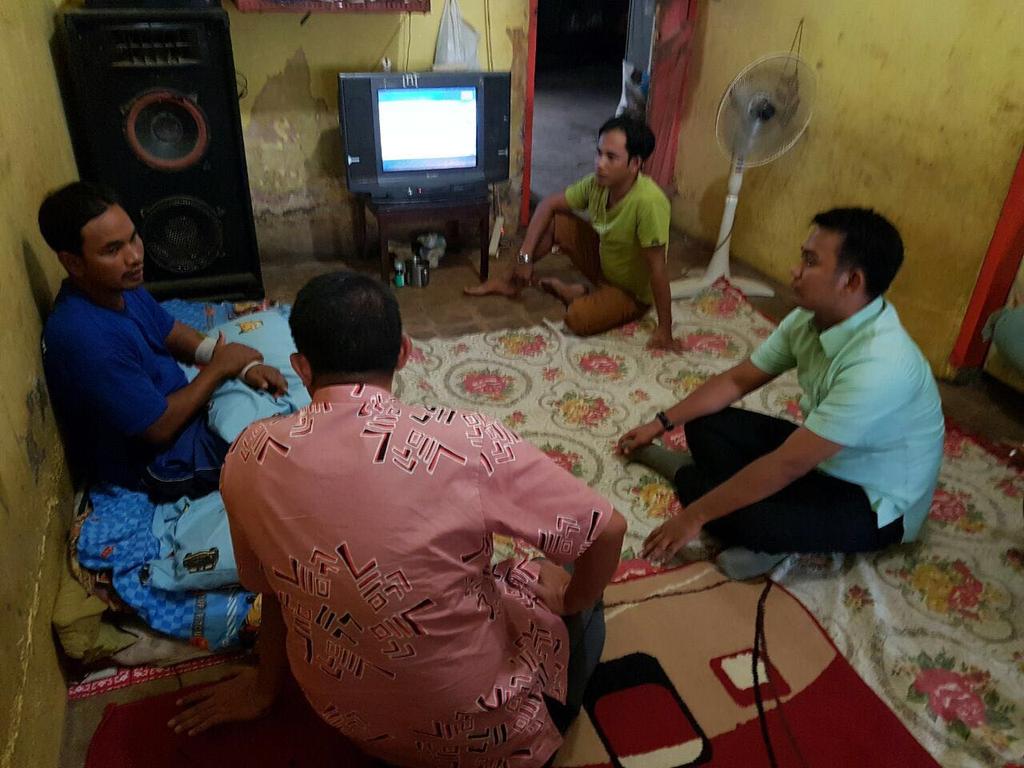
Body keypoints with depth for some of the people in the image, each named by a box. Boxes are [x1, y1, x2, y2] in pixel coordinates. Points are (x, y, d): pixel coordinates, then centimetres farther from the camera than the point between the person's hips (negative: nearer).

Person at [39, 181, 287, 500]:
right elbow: (160, 429, -27)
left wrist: (243, 365, -7)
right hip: (162, 461, -8)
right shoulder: (87, 339, -34)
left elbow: (174, 333, 9)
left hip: (178, 400, 8)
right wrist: (219, 367, -15)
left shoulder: (120, 285, -7)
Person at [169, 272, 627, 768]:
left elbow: (274, 587, 2)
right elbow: (607, 530, -18)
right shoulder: (468, 444, -28)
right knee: (576, 600, 22)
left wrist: (263, 686, 20)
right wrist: (570, 606, 2)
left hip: (345, 718, 4)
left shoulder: (247, 458, -15)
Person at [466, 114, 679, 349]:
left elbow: (657, 268, -32)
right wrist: (525, 256, -13)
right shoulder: (597, 182, -15)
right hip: (603, 264, 6)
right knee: (552, 220, -5)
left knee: (577, 319, -31)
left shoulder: (648, 202, -36)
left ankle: (579, 294, 3)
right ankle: (511, 281, 11)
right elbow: (548, 205, -4)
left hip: (633, 292, -6)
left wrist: (664, 330, -28)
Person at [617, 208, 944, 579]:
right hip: (820, 456, 8)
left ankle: (689, 479, -2)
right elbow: (737, 380, 3)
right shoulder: (809, 318, -10)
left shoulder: (877, 365, -35)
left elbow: (787, 465, -33)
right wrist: (662, 423, 2)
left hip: (875, 504, -7)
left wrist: (696, 515, -27)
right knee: (705, 425, -2)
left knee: (739, 517, -31)